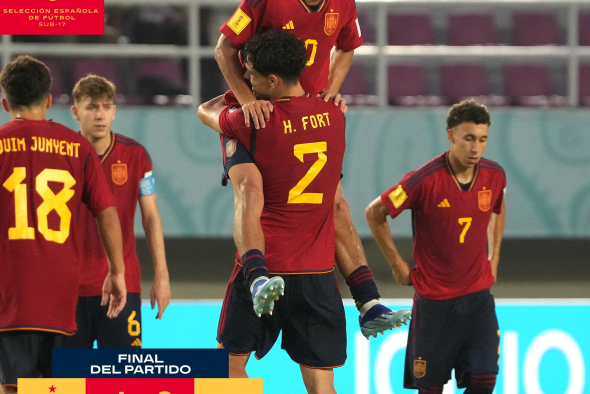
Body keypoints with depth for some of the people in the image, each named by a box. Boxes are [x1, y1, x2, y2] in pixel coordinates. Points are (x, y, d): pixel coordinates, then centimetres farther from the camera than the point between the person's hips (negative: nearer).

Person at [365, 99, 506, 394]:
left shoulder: (495, 175, -3)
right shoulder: (424, 180, -18)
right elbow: (374, 213, -5)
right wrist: (397, 265, -2)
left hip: (478, 294, 3)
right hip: (434, 298, -3)